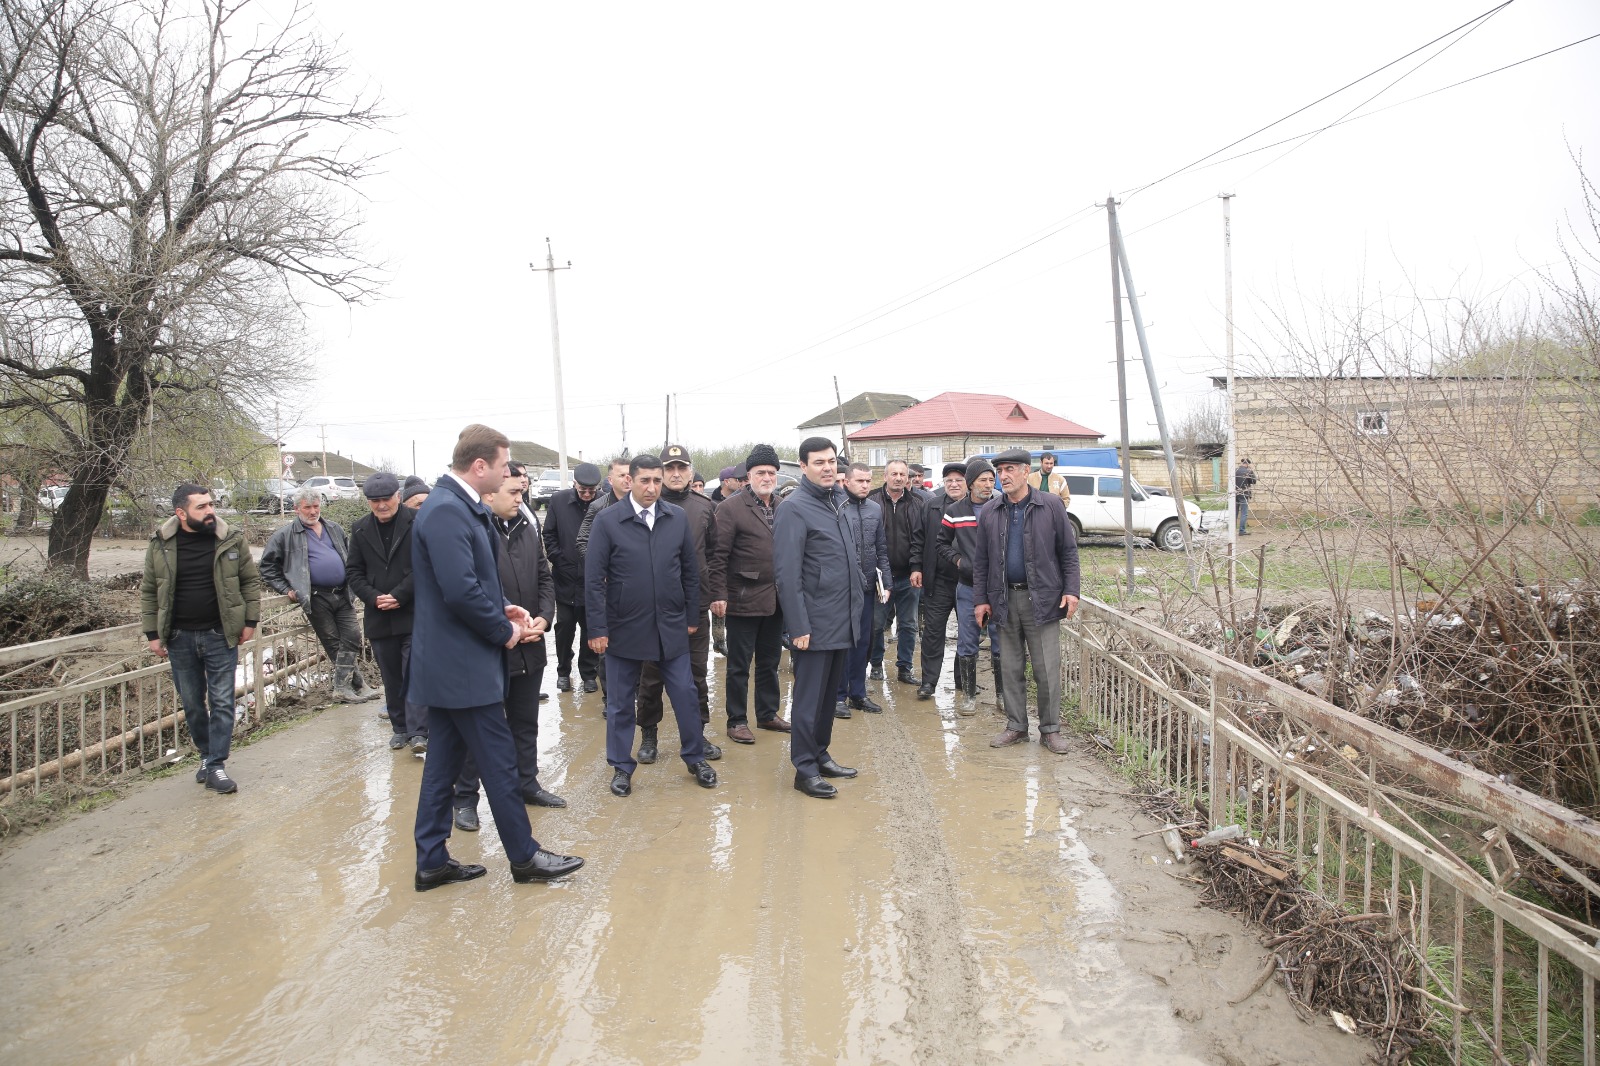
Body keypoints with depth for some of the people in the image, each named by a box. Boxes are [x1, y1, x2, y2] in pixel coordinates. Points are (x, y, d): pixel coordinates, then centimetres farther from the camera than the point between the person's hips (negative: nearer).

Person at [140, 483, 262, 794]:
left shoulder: (232, 540, -5)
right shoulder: (160, 545, -2)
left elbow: (251, 580, 2)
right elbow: (148, 591, 5)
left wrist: (250, 621, -2)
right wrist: (152, 633, 3)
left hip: (220, 635, -1)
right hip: (179, 638, 2)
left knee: (222, 702, -1)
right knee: (191, 703, 12)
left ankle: (216, 766, 5)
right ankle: (206, 755, 29)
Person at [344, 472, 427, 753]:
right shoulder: (360, 528, 10)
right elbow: (353, 571, 10)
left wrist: (399, 596, -14)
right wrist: (373, 598, -6)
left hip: (414, 613, -5)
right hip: (379, 618, 5)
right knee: (391, 678, 12)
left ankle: (418, 732, -6)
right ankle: (400, 727, 23)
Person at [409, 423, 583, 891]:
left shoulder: (458, 506, 11)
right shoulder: (447, 511, -21)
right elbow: (460, 590, -27)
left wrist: (505, 608, 5)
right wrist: (504, 631, -13)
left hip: (446, 661, 10)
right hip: (463, 663, -10)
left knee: (443, 763, 16)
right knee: (499, 763, 2)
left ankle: (432, 861, 26)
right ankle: (525, 857, 16)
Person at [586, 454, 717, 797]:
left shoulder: (678, 518, 1)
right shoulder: (607, 521, -7)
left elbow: (690, 571, 7)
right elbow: (594, 579, -7)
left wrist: (691, 617, 7)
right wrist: (598, 628, -10)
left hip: (671, 627, 2)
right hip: (624, 628, -2)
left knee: (685, 695, 8)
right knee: (620, 702, 10)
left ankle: (695, 758, 27)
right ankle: (622, 767, 27)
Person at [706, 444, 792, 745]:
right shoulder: (731, 508, -8)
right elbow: (717, 556, -12)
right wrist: (717, 594, -17)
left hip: (775, 599, 6)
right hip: (743, 600, -6)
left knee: (770, 661, 17)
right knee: (739, 664, 5)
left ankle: (767, 714, 30)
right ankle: (736, 721, 16)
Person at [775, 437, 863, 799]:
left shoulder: (836, 502, 13)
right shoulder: (794, 508, -13)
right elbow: (787, 574, -17)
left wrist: (855, 607, 13)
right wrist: (799, 627, -19)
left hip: (842, 623, 8)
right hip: (815, 626, -8)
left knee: (829, 694, 16)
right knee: (810, 698, 1)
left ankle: (820, 755, 29)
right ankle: (805, 769, 11)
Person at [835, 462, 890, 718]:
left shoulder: (875, 509, 9)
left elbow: (881, 550, 15)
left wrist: (885, 582, 10)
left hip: (866, 587, 6)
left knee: (862, 642, 14)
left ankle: (858, 693, 26)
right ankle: (838, 696, 15)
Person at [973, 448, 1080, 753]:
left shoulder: (1051, 506, -2)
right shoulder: (989, 512, 6)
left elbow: (1068, 551, 1)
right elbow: (981, 560, 9)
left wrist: (1071, 590, -7)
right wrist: (980, 599, 4)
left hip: (1042, 599, -3)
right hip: (1005, 599, 3)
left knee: (1047, 670, 1)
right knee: (1010, 668, 10)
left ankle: (1050, 729, 15)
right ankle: (1016, 726, 22)